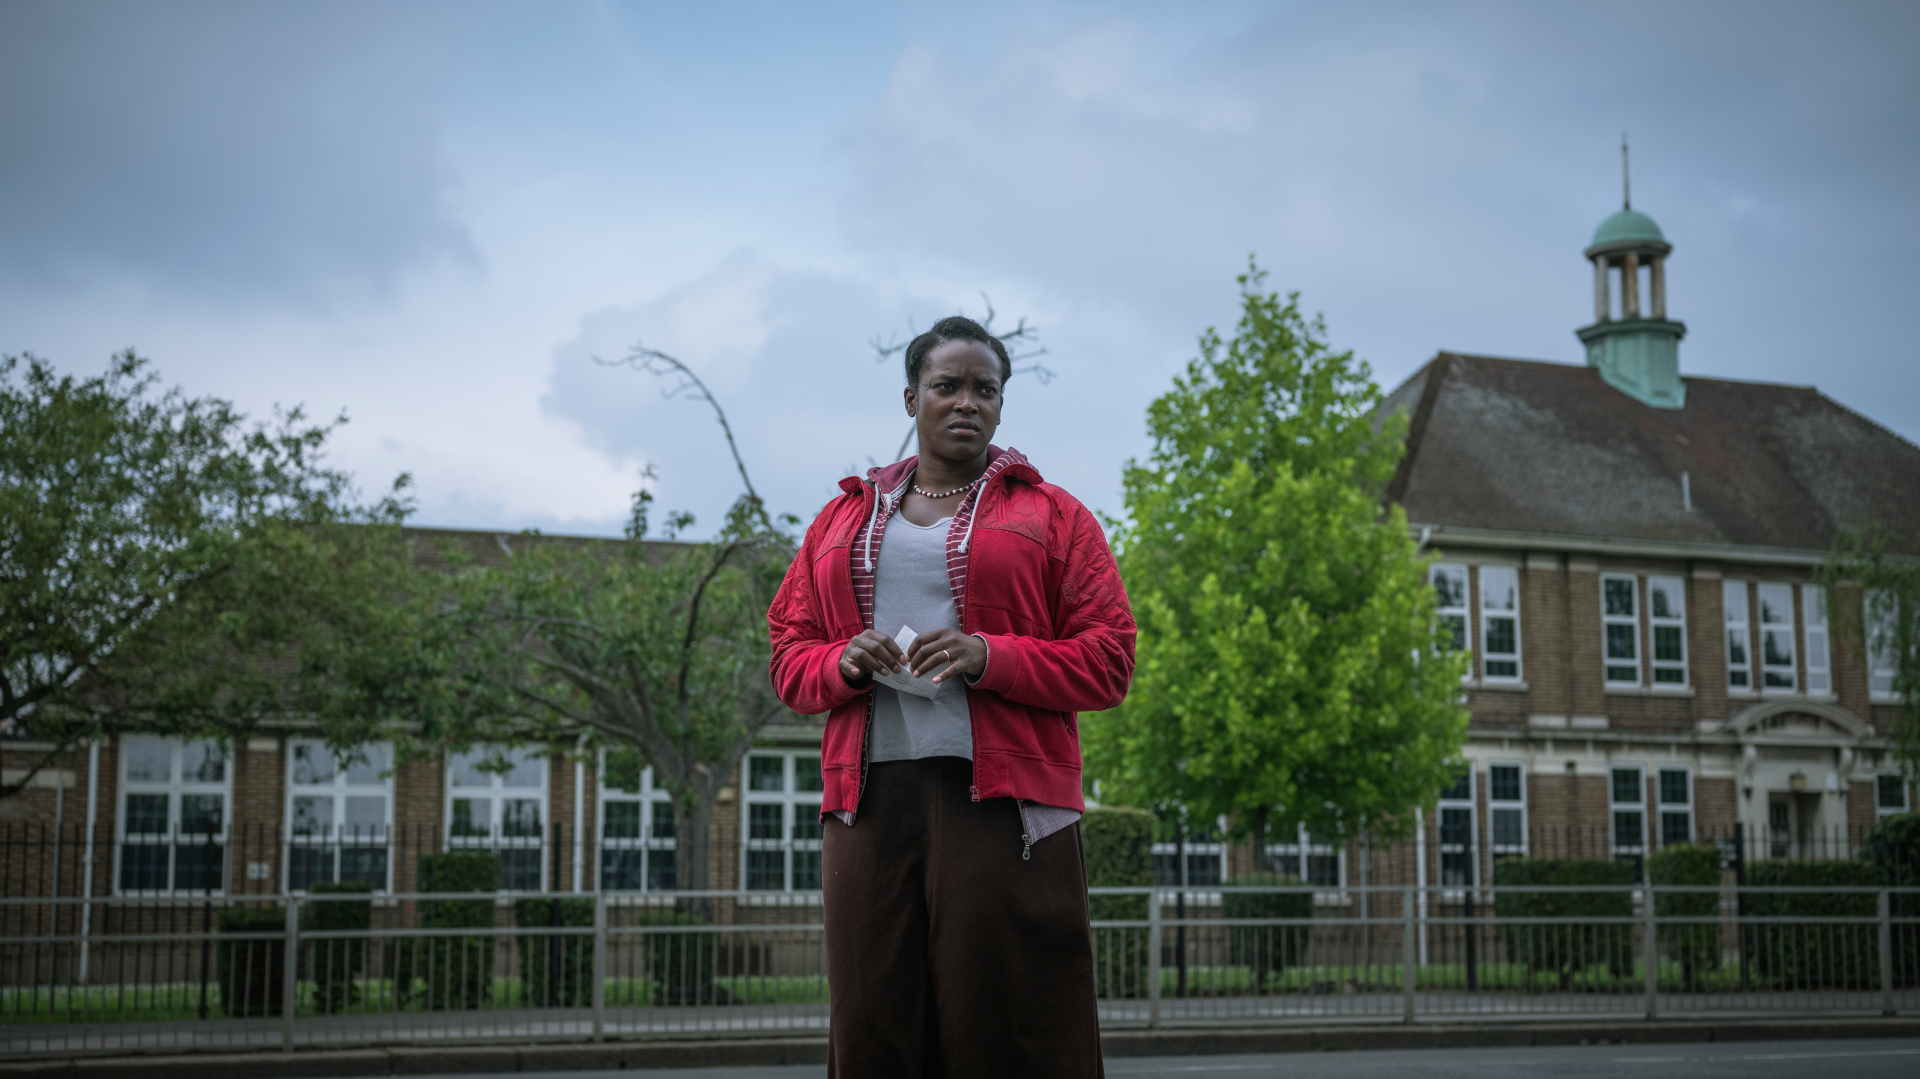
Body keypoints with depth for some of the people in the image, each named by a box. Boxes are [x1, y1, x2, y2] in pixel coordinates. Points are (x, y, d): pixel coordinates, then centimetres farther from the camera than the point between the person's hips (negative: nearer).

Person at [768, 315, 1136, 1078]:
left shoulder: (1051, 515, 11)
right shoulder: (842, 520, 21)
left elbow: (1108, 661, 3)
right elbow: (789, 656, 20)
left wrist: (990, 658, -11)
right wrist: (843, 665, -3)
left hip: (1001, 798, -3)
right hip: (870, 797, 3)